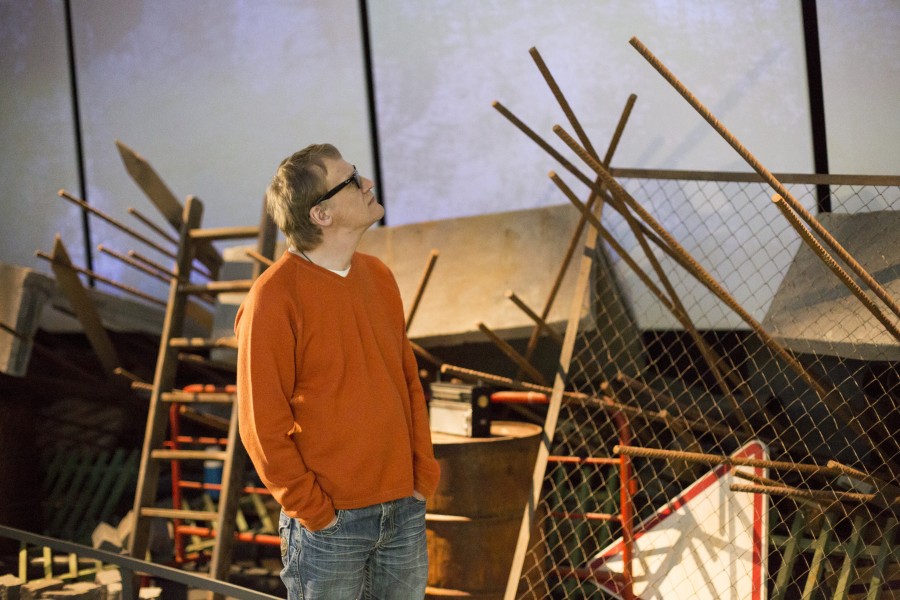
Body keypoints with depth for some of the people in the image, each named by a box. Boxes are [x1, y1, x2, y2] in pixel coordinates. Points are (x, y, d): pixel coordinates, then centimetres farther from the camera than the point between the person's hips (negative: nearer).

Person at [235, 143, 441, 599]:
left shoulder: (378, 277, 8)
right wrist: (313, 511, -12)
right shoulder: (274, 297, -14)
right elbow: (262, 422, -13)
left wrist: (424, 476, 7)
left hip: (404, 510, 6)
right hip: (329, 522, -6)